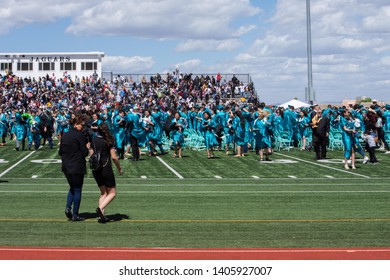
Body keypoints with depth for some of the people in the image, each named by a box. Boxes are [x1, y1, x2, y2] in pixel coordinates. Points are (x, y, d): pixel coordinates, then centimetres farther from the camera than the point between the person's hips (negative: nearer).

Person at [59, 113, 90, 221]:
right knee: (77, 189, 4)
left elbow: (60, 152, 10)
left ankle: (68, 207, 4)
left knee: (72, 188, 22)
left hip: (66, 167, 6)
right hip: (77, 167, -6)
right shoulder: (80, 135, -13)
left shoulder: (65, 135, 7)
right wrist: (87, 147, 5)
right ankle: (75, 215, 6)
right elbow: (84, 153, -14)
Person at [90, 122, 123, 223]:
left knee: (103, 193, 16)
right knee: (112, 193, 6)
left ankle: (101, 215, 6)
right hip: (106, 169, -5)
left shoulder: (93, 140, 4)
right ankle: (101, 208, -18)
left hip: (96, 170, 5)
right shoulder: (109, 141, -9)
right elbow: (114, 157, -11)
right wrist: (119, 168, 0)